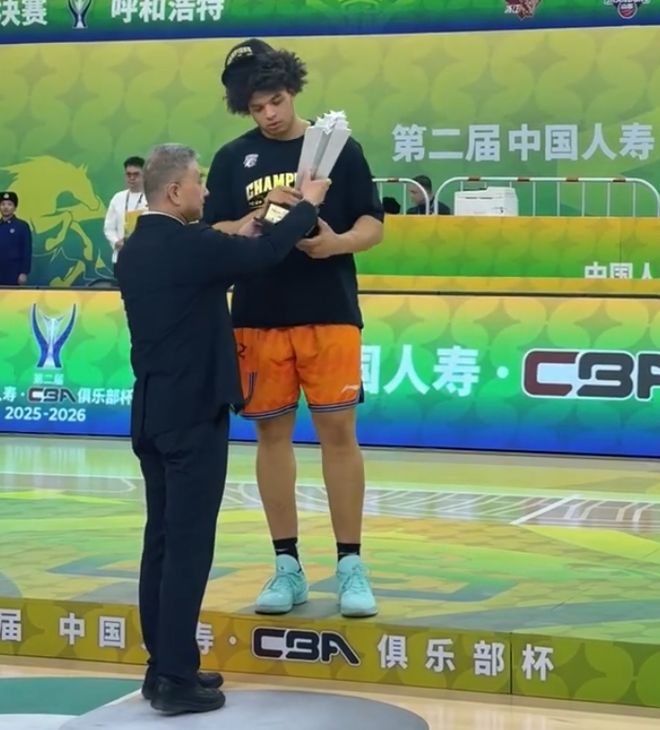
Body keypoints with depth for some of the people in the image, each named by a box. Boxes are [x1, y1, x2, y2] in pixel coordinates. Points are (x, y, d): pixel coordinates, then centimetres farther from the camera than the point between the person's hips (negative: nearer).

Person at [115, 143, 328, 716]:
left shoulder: (135, 251, 9)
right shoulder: (190, 244, -16)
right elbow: (267, 253, -6)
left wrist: (235, 239, 21)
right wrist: (308, 204, 9)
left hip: (152, 414, 9)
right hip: (193, 414, -9)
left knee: (162, 541, 12)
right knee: (188, 545, -6)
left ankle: (163, 667, 17)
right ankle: (176, 678, -4)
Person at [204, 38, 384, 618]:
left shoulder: (338, 148, 2)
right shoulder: (233, 159, 5)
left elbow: (373, 226, 1)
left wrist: (337, 241, -19)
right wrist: (261, 216, -16)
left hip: (330, 313, -1)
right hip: (258, 316, 2)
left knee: (338, 430, -3)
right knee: (273, 432, 6)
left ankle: (350, 565, 7)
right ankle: (287, 566, 15)